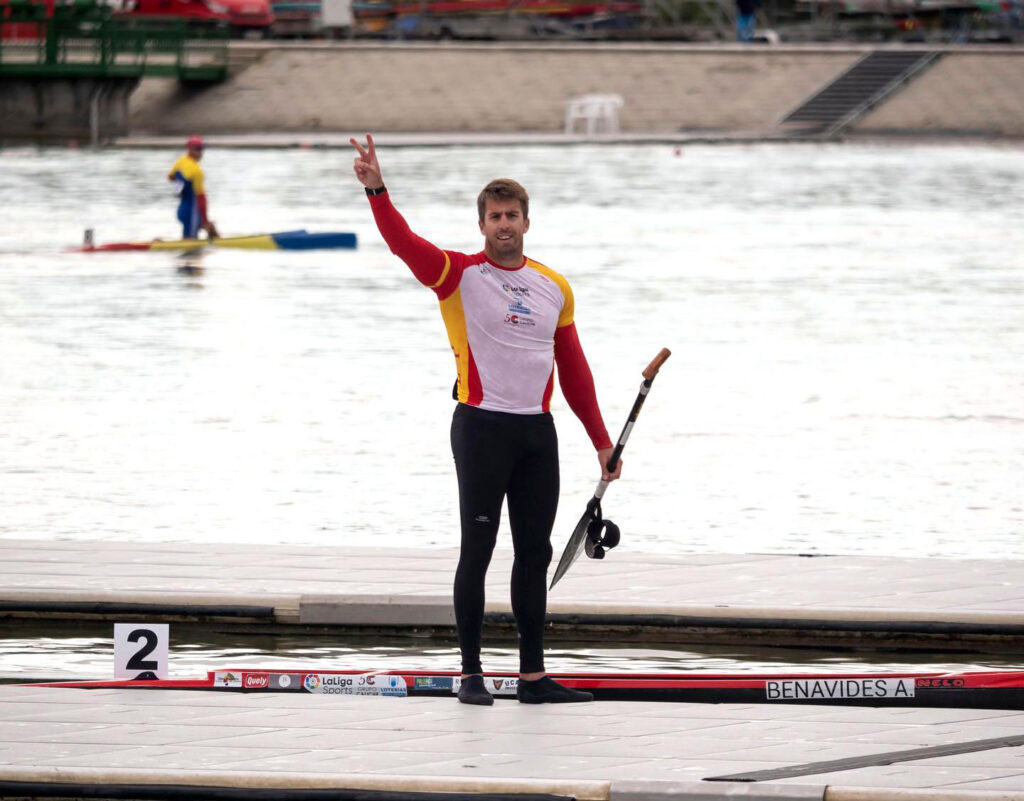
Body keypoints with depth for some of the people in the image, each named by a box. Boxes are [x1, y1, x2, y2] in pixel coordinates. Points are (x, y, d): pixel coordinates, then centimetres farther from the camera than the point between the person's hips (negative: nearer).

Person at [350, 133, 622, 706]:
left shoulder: (554, 287, 11)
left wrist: (601, 440, 17)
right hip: (482, 426, -5)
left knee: (535, 553, 8)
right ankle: (472, 673, 2)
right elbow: (404, 242, -19)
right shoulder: (461, 275, -2)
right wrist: (377, 190, -36)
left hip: (537, 432, 5)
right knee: (478, 550, -3)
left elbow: (573, 368, 17)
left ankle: (533, 675, 13)